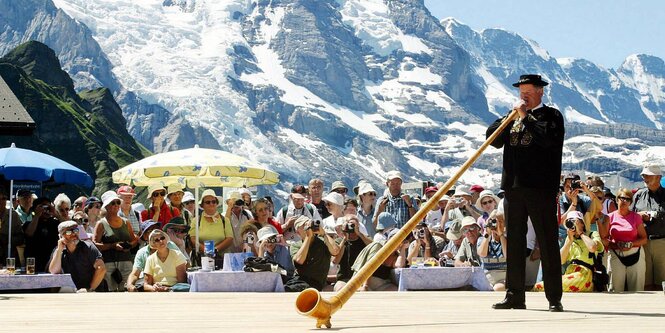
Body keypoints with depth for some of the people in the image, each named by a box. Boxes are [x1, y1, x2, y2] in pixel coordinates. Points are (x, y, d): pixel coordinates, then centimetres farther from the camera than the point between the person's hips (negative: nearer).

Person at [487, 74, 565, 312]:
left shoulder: (551, 116, 2)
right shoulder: (514, 117, 18)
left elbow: (547, 138, -18)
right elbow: (493, 139, 9)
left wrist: (525, 117, -11)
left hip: (541, 189, -6)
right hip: (514, 187, 6)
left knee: (548, 243, -2)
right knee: (514, 243, 7)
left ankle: (554, 298, 1)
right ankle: (514, 296, 12)